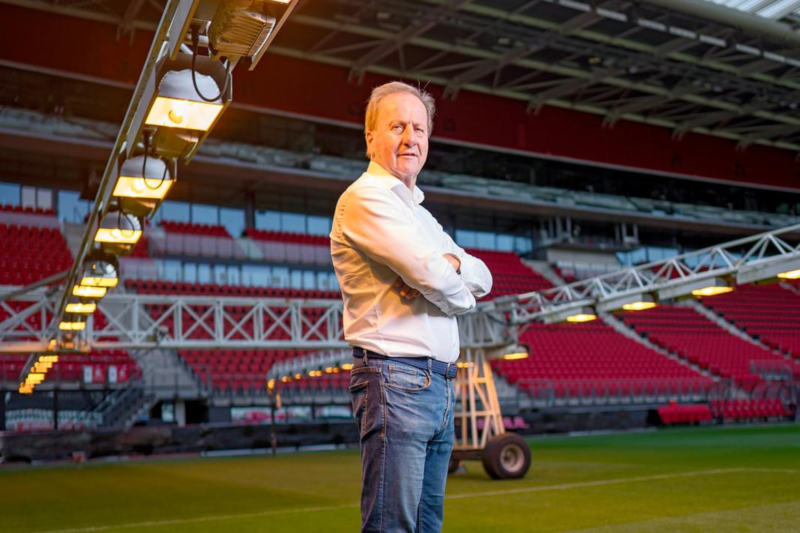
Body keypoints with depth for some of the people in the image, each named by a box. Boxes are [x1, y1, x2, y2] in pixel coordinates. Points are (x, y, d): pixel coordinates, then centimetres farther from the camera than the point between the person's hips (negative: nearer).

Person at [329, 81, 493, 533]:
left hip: (439, 385, 9)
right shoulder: (365, 199, -7)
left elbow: (483, 277, 14)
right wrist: (460, 292, 5)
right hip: (396, 380, -9)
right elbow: (433, 276, -18)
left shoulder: (418, 211, 23)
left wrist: (449, 265, -9)